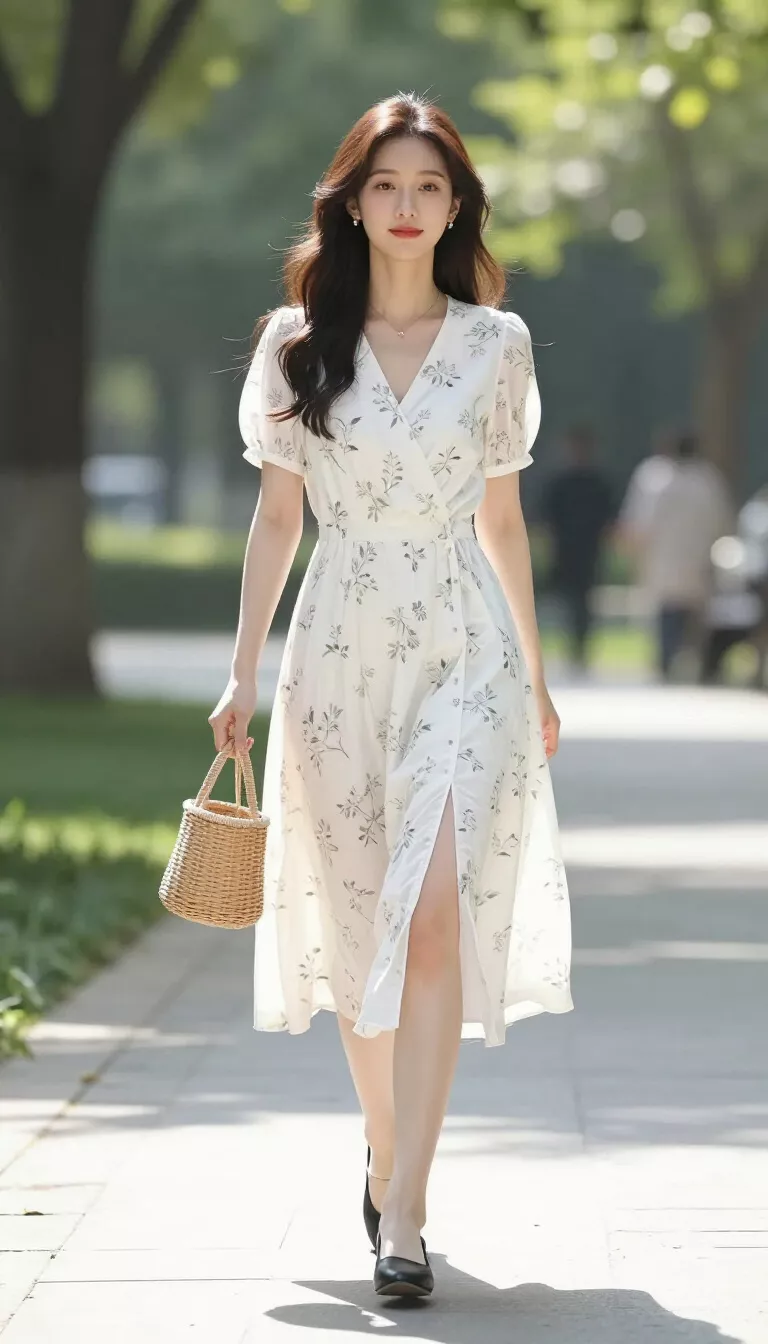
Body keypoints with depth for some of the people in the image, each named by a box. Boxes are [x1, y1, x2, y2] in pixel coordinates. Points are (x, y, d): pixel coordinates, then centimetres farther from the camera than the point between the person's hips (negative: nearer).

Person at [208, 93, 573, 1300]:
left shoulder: (496, 343, 5)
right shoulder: (296, 342, 5)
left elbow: (502, 519, 13)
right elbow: (276, 518, 8)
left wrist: (536, 675, 16)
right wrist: (244, 673, 4)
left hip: (465, 653, -1)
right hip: (340, 652, 1)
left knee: (434, 914, -16)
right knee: (354, 924, 9)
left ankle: (400, 1217, -18)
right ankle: (387, 1158, 31)